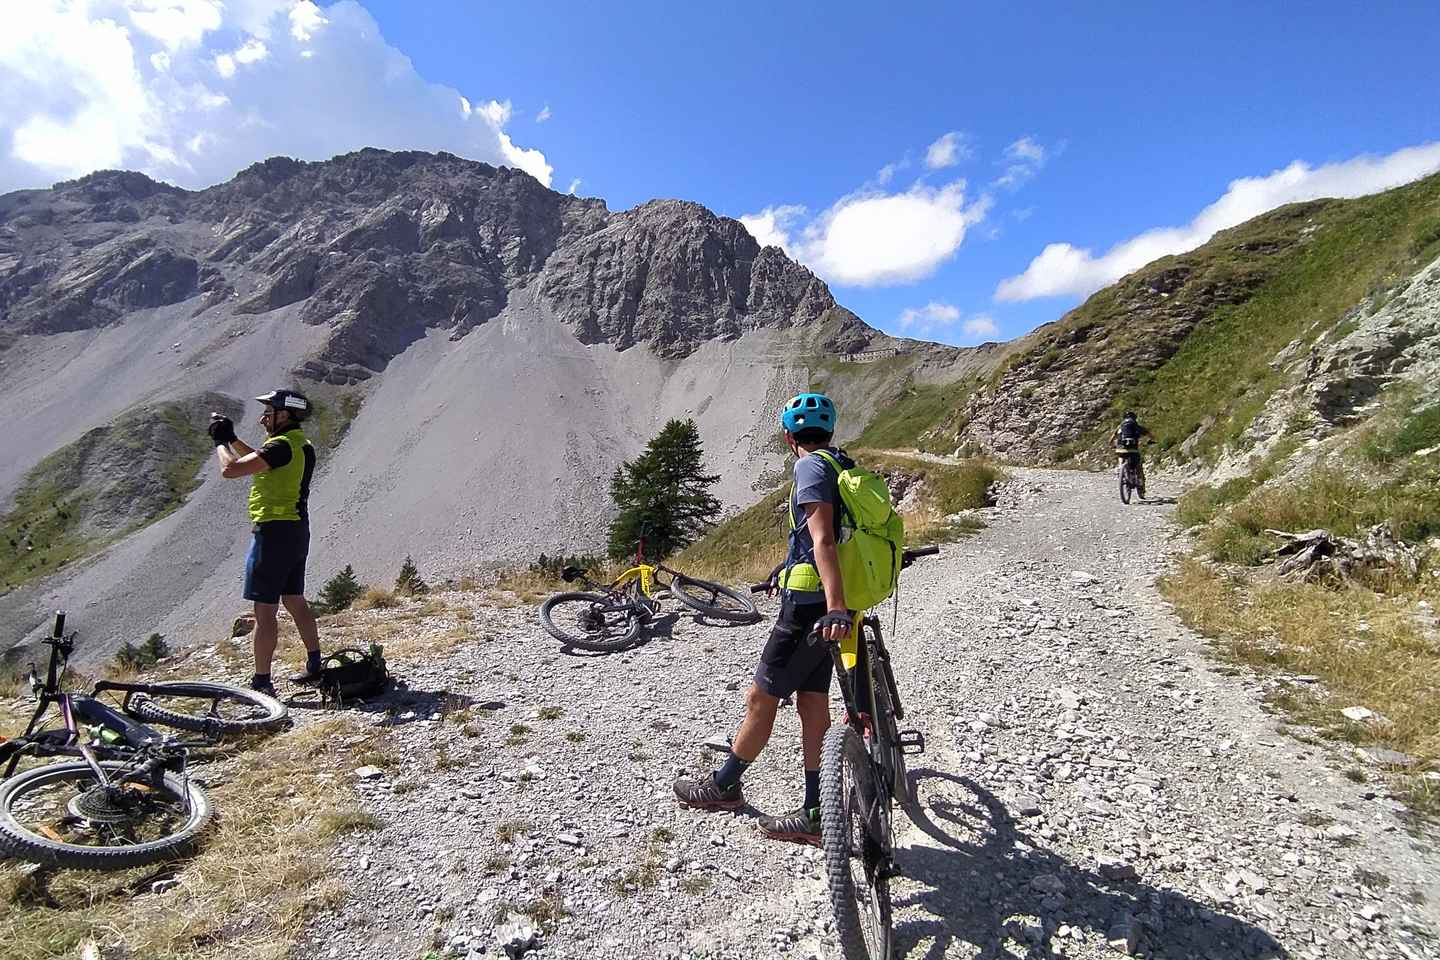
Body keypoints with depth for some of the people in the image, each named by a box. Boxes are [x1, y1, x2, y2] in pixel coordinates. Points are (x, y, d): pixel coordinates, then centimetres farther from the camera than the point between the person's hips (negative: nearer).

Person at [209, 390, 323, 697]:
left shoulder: (281, 446, -17)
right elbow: (260, 461, 28)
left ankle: (261, 682, 3)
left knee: (265, 610, -3)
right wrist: (232, 439, 21)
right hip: (298, 531, 9)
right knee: (294, 601, 19)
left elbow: (230, 469, -20)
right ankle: (315, 665, 27)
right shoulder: (302, 446, 13)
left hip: (274, 531, -9)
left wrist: (221, 442, -3)